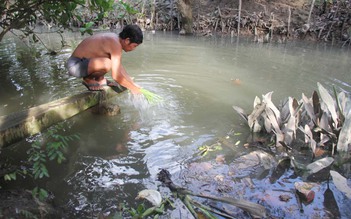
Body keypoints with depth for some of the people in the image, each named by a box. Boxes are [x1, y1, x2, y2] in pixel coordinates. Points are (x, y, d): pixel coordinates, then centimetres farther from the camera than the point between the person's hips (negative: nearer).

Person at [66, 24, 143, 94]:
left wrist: (133, 84, 14)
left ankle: (99, 79, 14)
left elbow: (119, 67, 15)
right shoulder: (115, 44, -23)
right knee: (107, 64, -36)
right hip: (75, 65, -10)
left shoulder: (114, 38, 6)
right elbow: (116, 76, -26)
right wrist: (132, 88, -13)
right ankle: (88, 79, -7)